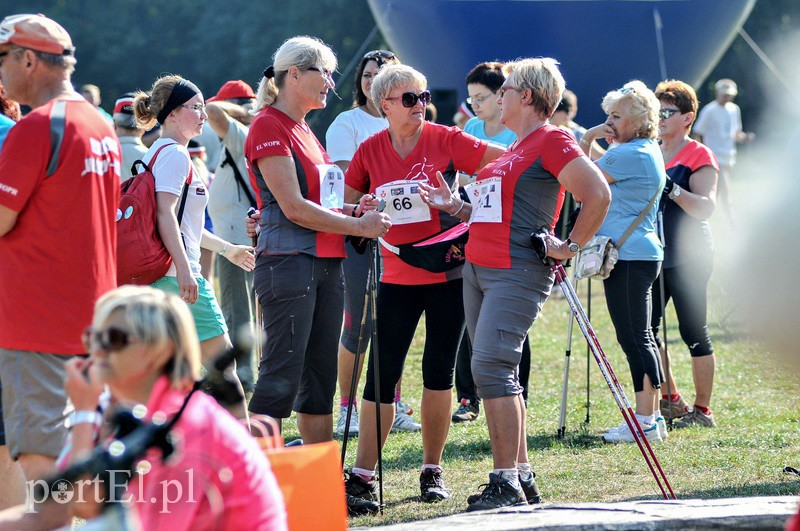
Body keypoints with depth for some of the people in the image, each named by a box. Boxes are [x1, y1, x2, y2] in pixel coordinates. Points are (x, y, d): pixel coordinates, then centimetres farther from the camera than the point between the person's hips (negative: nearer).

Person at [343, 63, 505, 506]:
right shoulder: (370, 151, 1)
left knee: (439, 371, 5)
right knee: (382, 374, -3)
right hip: (397, 277, 1)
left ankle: (432, 471, 16)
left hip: (447, 274, -1)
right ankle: (362, 475, 0)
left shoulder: (446, 141, -5)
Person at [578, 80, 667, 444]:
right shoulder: (646, 152, 18)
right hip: (642, 254, 11)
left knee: (634, 338, -8)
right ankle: (652, 416, 16)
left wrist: (585, 141, 3)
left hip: (628, 257, -11)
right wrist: (589, 140, 15)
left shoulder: (631, 155, -15)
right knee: (640, 338, 13)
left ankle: (645, 422, -7)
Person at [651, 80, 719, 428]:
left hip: (688, 255, -7)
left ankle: (702, 410, 5)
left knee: (693, 332, -4)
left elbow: (705, 208, -18)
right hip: (654, 253, 7)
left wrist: (672, 188, -31)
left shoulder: (699, 156, -7)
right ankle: (670, 400, 19)